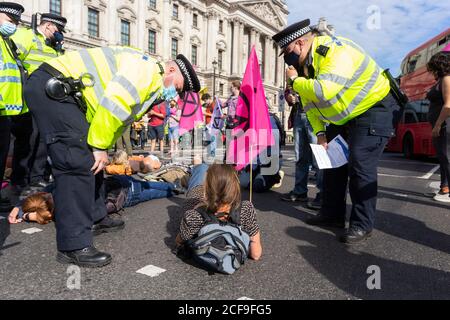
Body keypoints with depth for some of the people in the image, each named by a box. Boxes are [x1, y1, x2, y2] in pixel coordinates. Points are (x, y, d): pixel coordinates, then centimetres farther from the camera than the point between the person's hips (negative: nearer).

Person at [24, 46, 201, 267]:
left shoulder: (150, 85, 19)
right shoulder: (147, 68, -13)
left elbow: (117, 117, 16)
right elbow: (113, 104, -25)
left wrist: (101, 149, 5)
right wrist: (100, 147, -17)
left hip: (58, 90, 11)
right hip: (51, 87, -11)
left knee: (90, 160, 15)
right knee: (79, 164, -16)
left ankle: (96, 218, 27)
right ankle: (74, 247, -11)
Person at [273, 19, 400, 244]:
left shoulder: (335, 52, -28)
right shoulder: (304, 63, 0)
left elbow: (323, 92, -43)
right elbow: (310, 103, 5)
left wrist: (295, 80, -26)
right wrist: (320, 132, -5)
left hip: (375, 108, -9)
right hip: (345, 116, 9)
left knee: (360, 164, -17)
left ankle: (362, 225, -3)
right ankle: (332, 214, 21)